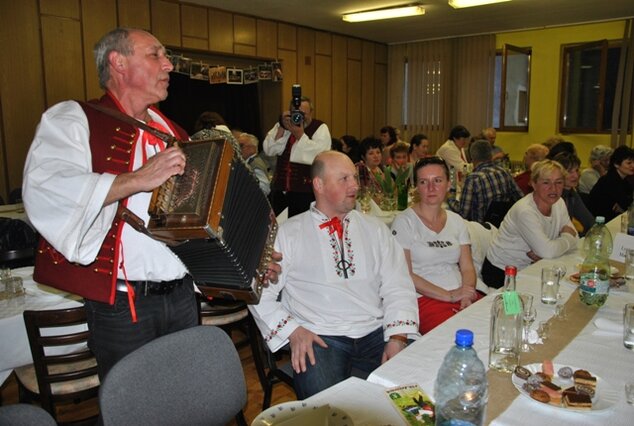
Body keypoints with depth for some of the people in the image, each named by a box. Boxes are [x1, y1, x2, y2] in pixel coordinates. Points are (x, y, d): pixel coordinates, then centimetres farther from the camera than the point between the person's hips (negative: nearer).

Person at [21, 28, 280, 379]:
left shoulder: (173, 134, 14)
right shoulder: (73, 119, -5)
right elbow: (44, 191, -24)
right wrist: (138, 179, -28)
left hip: (182, 295, 6)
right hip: (121, 306, -5)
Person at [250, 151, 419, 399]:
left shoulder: (375, 229, 14)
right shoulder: (288, 233, 5)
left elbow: (398, 287, 8)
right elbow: (261, 293, 3)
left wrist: (397, 337, -7)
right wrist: (293, 331, -10)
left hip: (376, 332, 4)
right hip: (320, 337, -3)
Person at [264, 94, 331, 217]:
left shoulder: (320, 128, 0)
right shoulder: (282, 125, 13)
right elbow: (268, 150, 1)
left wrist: (300, 135, -16)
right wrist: (282, 128, -8)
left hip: (306, 193, -4)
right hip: (279, 189, 4)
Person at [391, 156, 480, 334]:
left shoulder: (456, 221, 15)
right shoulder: (404, 222, -2)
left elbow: (467, 267, 12)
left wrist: (466, 296, -9)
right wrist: (450, 295, -13)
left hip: (462, 297, 5)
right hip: (424, 300, -5)